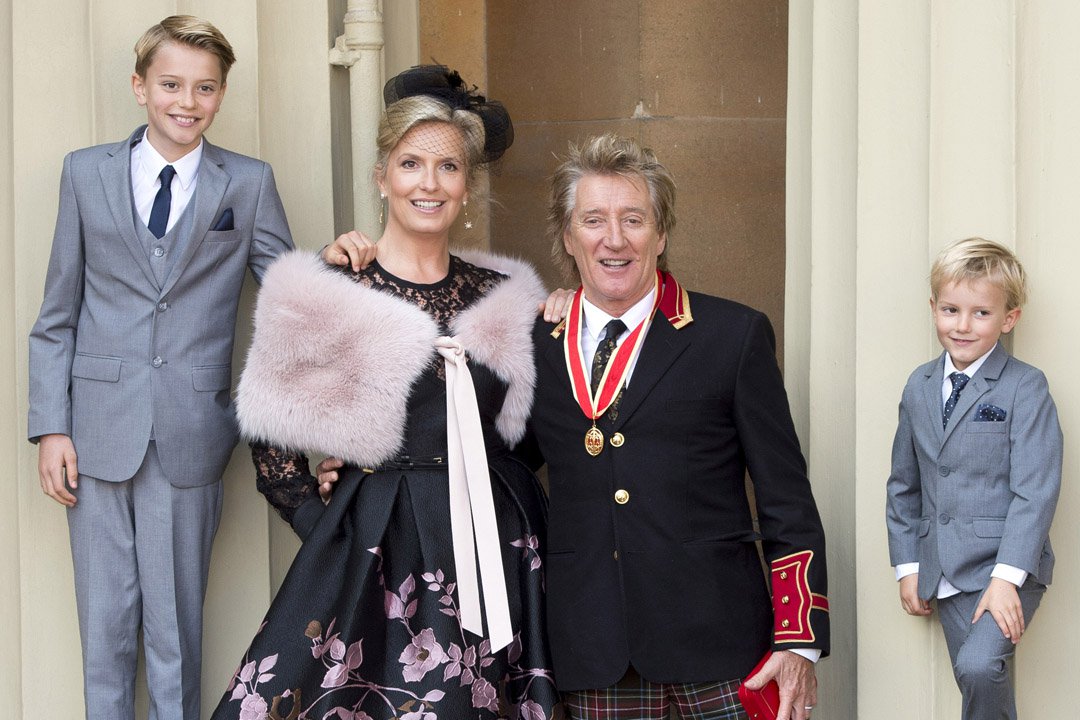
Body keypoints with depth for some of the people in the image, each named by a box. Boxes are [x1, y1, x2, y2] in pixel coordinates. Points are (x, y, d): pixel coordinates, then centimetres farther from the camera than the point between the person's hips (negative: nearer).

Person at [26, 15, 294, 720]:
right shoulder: (86, 172, 7)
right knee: (105, 622, 9)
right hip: (100, 430, 1)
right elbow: (58, 314, 7)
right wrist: (51, 426, 1)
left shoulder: (250, 183, 4)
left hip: (190, 438, -1)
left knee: (176, 622, 6)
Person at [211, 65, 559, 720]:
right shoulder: (321, 295, -4)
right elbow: (274, 442, 0)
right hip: (376, 548, -3)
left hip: (495, 548, 3)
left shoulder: (504, 295, 8)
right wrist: (324, 528, -5)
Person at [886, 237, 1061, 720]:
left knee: (979, 666, -26)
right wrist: (907, 566, 10)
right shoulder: (918, 387, 10)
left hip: (1006, 570, -5)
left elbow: (1036, 490, -13)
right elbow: (904, 484, 16)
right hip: (944, 574, 5)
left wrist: (1007, 576, -19)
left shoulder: (1025, 388, -7)